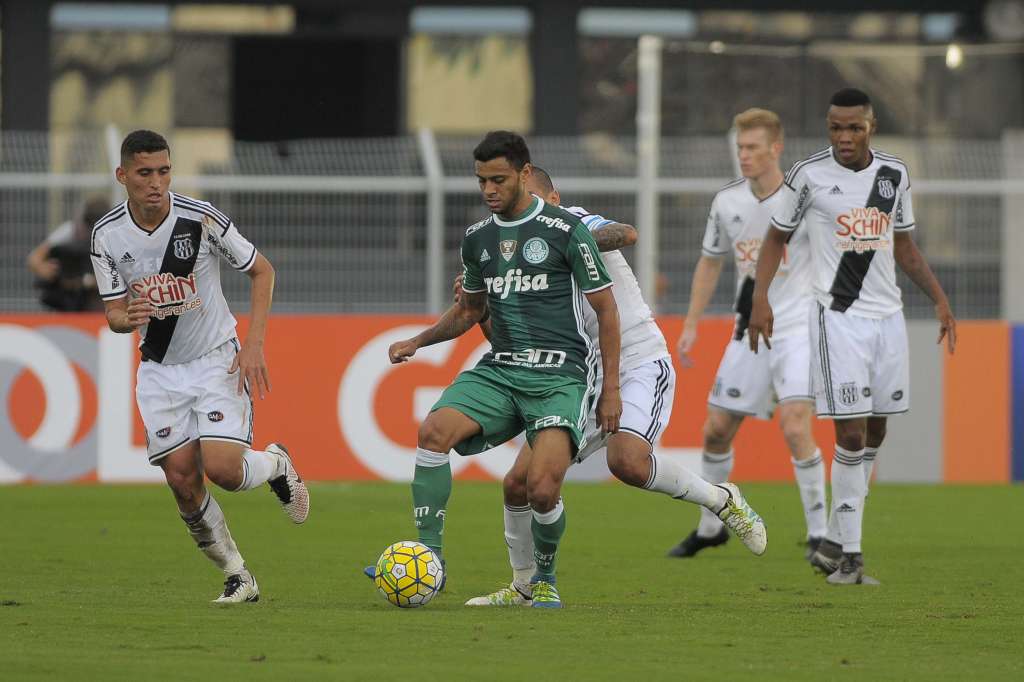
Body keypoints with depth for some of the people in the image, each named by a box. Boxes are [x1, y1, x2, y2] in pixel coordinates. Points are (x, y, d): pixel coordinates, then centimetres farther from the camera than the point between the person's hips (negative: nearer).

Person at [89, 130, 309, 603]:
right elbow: (114, 314, 0)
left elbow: (262, 271, -4)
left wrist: (254, 346, -12)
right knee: (182, 479, -6)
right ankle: (237, 577, 11)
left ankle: (275, 464, 17)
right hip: (160, 370, 3)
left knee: (223, 469, -19)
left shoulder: (201, 218, -17)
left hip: (217, 362, -3)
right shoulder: (107, 236, -8)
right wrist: (128, 318, -26)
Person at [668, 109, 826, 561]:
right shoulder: (727, 202, 4)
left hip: (799, 328, -6)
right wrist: (691, 325, 15)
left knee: (795, 427, -21)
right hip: (749, 332, 6)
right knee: (716, 430, 8)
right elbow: (710, 262, 18)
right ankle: (709, 528, 28)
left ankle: (818, 534, -10)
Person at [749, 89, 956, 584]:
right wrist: (760, 299, -8)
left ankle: (833, 543, 19)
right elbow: (777, 237, 5)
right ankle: (849, 556, -7)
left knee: (875, 433, 8)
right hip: (838, 316, -5)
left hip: (887, 315, 5)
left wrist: (939, 299, 11)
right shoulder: (809, 175, -4)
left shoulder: (893, 175, 7)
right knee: (851, 436, -11)